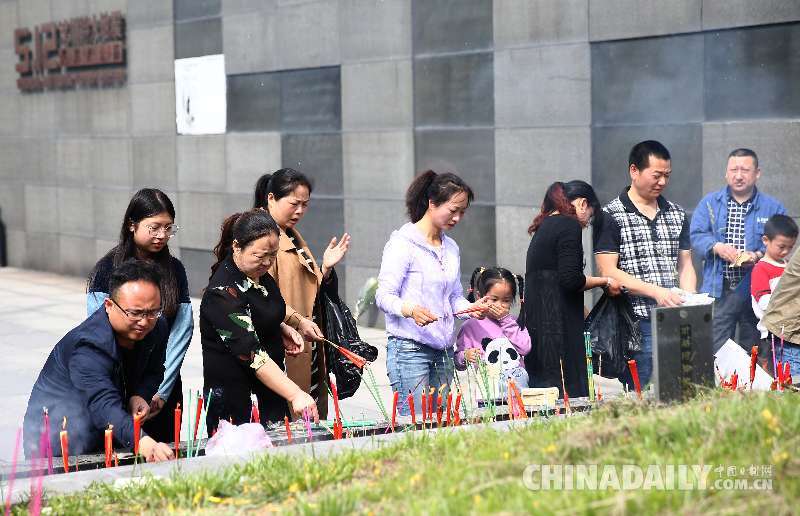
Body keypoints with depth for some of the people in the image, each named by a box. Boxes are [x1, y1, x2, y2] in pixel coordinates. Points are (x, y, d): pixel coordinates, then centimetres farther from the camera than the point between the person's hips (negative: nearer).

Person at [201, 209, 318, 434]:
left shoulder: (260, 275, 5)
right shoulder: (222, 293, -21)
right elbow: (252, 354, -28)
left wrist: (283, 329, 6)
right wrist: (295, 394, -35)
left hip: (272, 394, 8)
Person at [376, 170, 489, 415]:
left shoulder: (451, 248, 16)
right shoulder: (403, 243, -8)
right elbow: (384, 296, -11)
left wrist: (469, 308, -1)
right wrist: (410, 310, -30)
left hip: (443, 350, 7)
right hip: (409, 348, -7)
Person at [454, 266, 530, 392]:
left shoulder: (512, 322, 20)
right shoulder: (471, 326, 9)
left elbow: (525, 348, 2)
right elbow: (458, 361, 8)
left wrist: (506, 320, 3)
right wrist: (465, 357, -17)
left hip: (517, 382, 4)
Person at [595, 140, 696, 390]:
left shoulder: (677, 215, 16)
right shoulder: (611, 216, -2)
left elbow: (685, 266, 18)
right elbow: (608, 272, -8)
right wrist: (656, 292, -16)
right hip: (637, 323, -5)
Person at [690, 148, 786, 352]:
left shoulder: (773, 208, 7)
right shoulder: (709, 203, 9)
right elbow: (696, 236, 2)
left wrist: (758, 256, -18)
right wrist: (716, 247, -18)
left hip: (756, 292, 0)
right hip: (719, 291, 0)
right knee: (714, 353, -3)